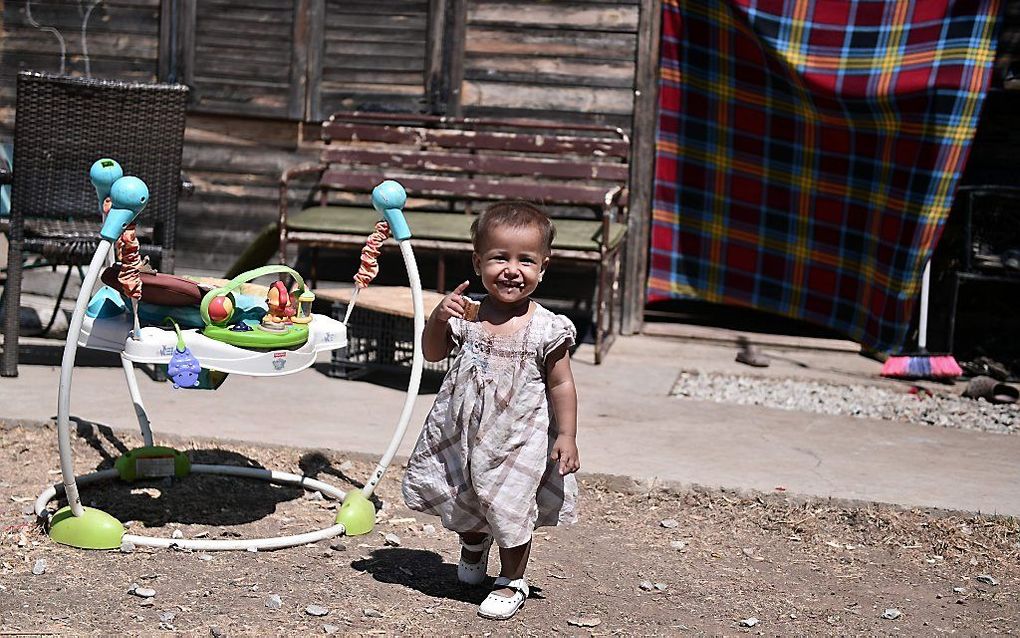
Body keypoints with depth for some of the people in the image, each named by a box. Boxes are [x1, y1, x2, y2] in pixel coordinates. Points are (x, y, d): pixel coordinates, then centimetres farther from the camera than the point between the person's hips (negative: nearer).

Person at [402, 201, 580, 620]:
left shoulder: (545, 329, -14)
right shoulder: (467, 315, -6)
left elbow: (561, 384, -7)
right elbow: (432, 353, 5)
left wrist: (567, 436, -9)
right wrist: (439, 318, -13)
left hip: (518, 437, -4)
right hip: (462, 431, 4)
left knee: (509, 509, 3)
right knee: (459, 499, 20)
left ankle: (512, 581, 27)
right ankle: (473, 541, 54)